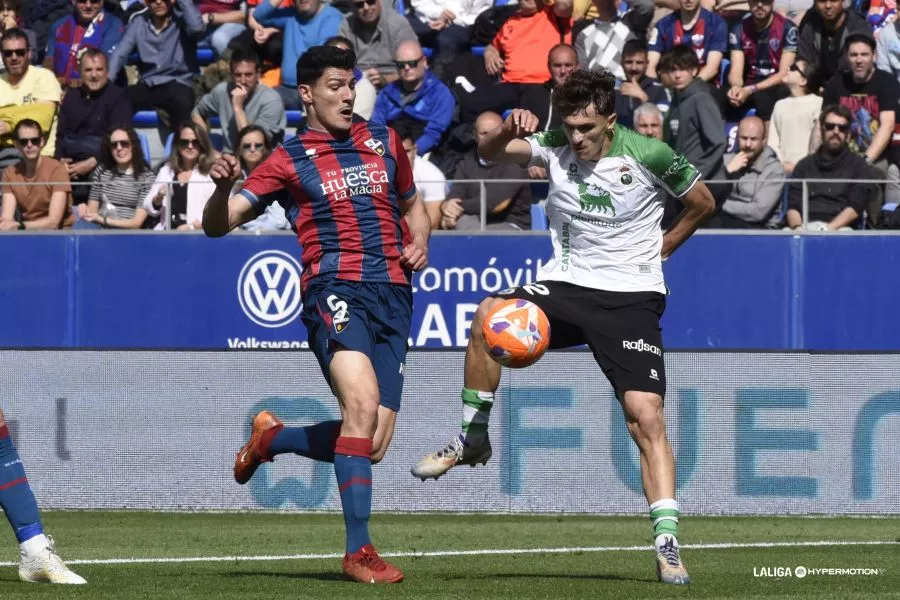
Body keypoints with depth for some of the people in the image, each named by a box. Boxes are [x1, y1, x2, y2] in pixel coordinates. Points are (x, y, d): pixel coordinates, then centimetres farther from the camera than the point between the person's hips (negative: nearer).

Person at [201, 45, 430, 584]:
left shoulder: (384, 141, 16)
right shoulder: (290, 160, 3)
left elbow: (412, 204, 32)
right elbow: (218, 225, 0)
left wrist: (419, 242, 10)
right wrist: (224, 187, -22)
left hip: (393, 296, 5)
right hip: (335, 290, -5)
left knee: (374, 443, -1)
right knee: (363, 403, -28)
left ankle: (272, 438, 28)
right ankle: (359, 550, -22)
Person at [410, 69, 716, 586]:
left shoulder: (650, 156, -9)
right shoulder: (556, 148, -2)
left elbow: (702, 203, 7)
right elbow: (490, 153, -9)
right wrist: (508, 130, -29)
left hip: (632, 299, -3)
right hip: (567, 285, 3)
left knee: (647, 417, -16)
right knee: (490, 315, -27)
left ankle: (667, 546, -13)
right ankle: (473, 439, -7)